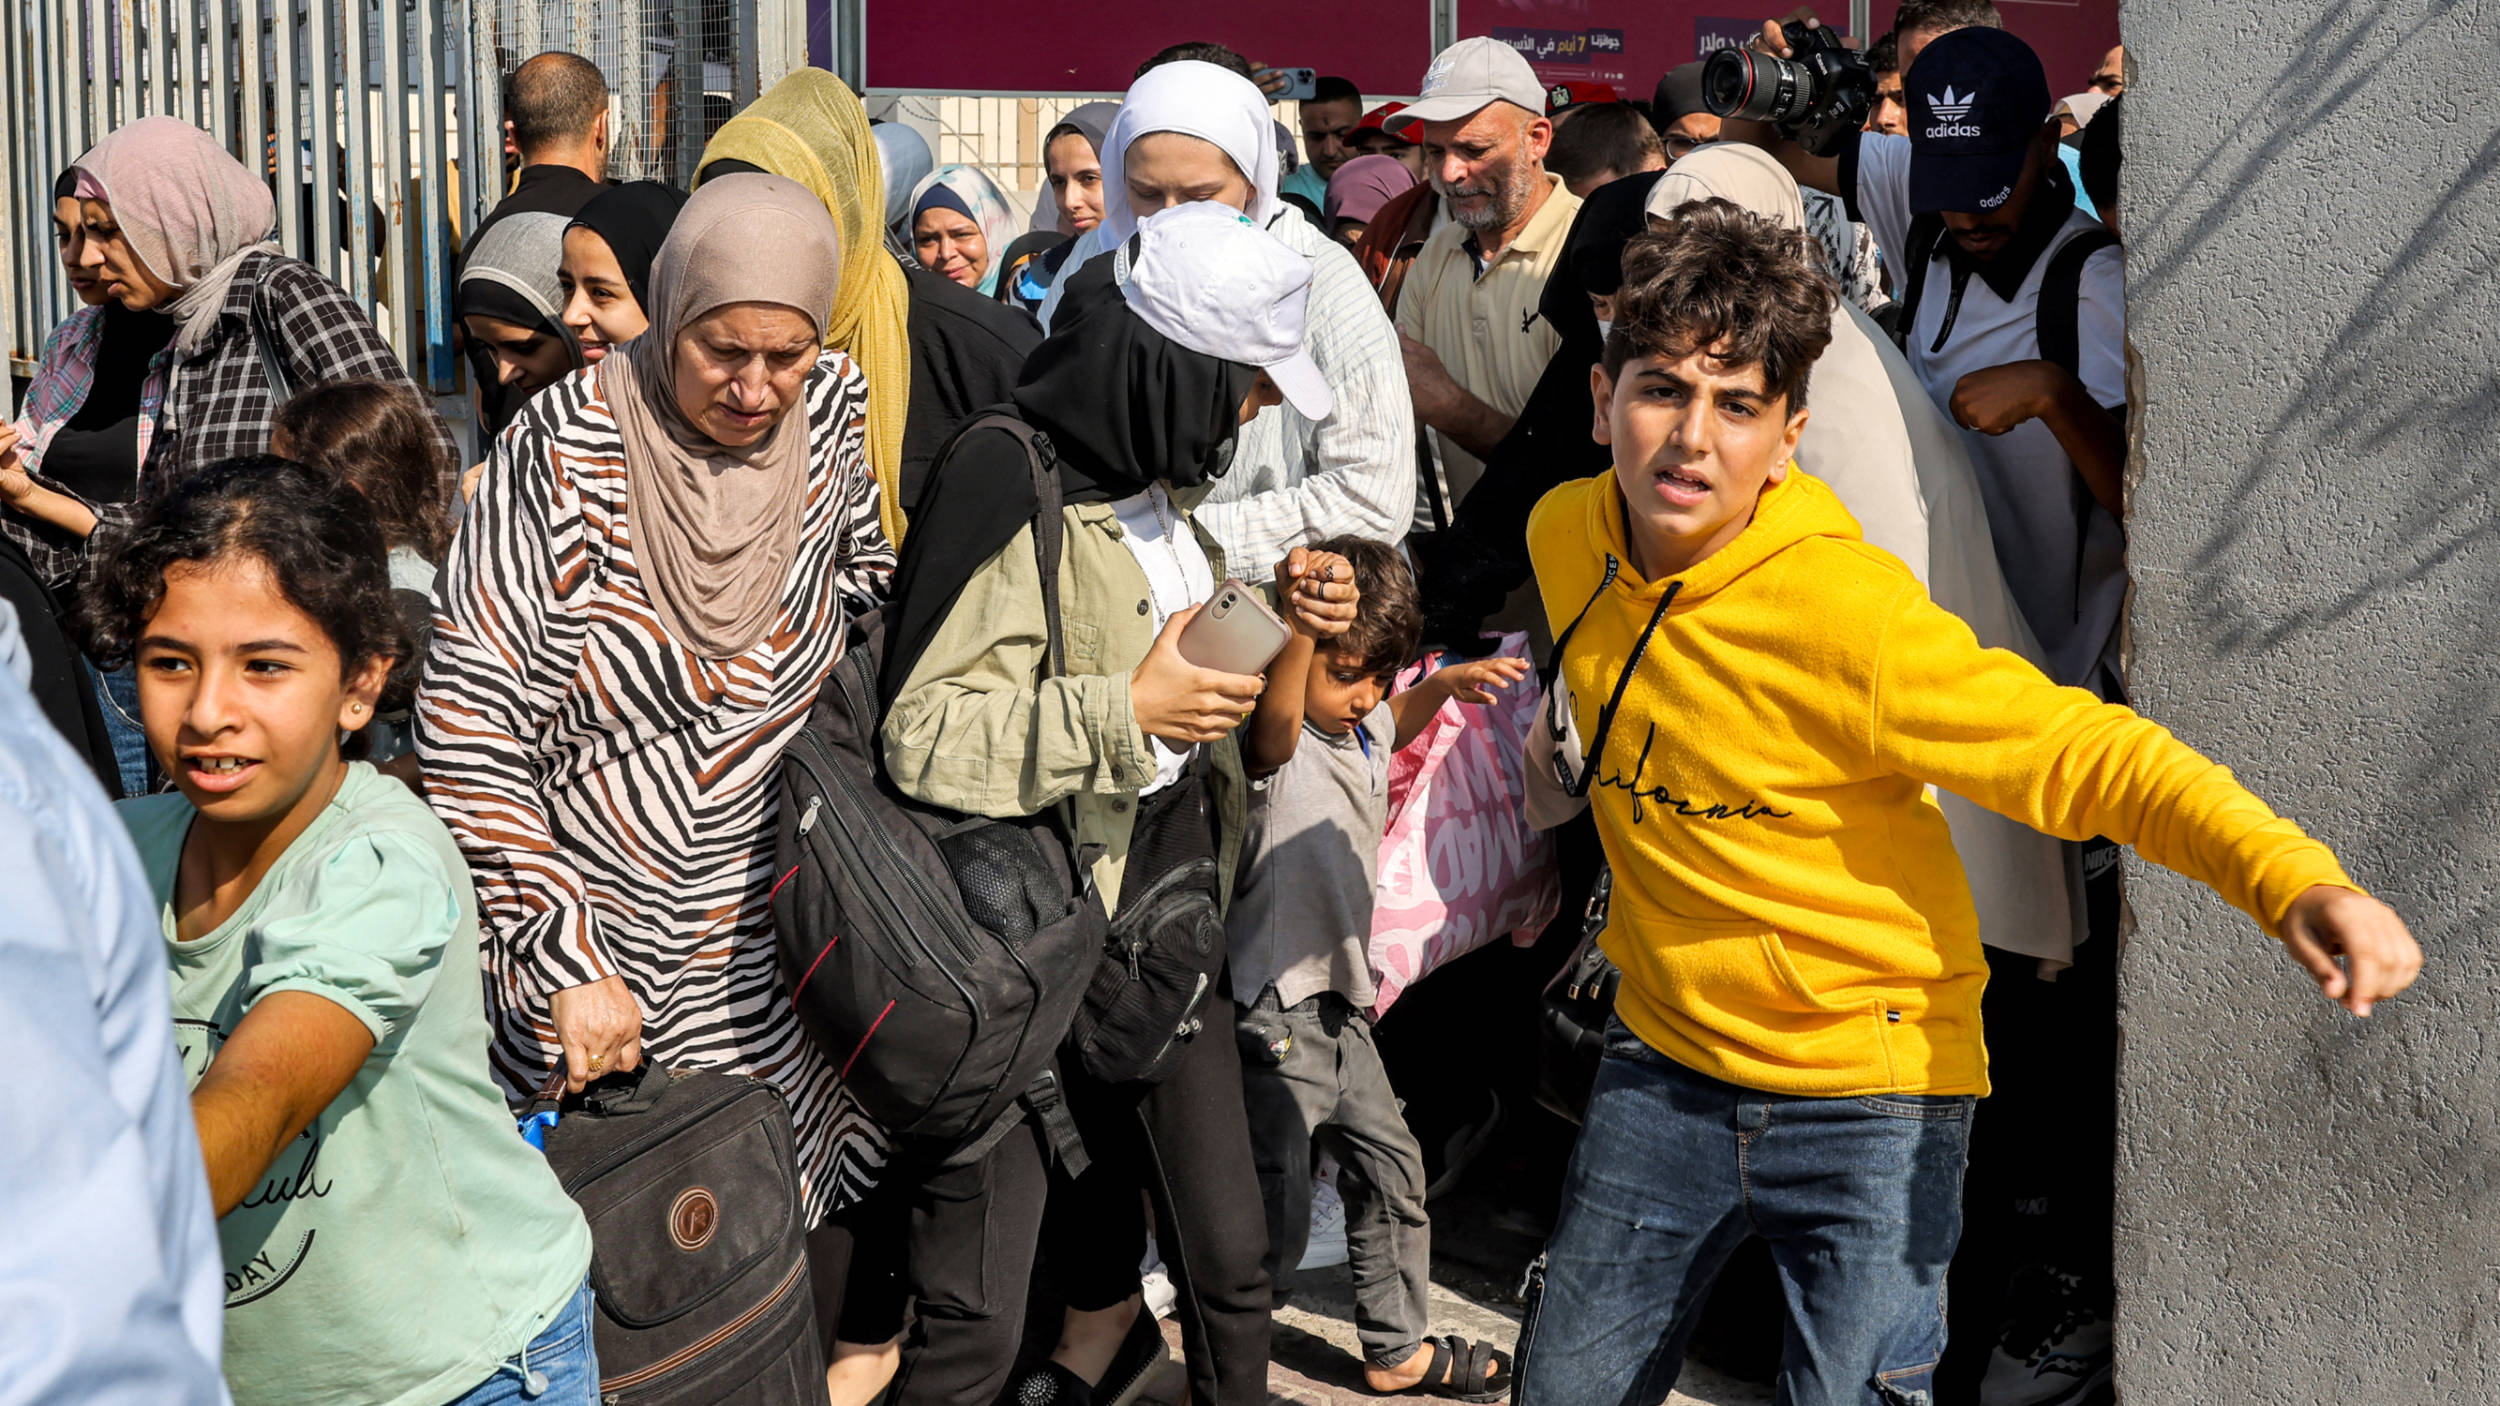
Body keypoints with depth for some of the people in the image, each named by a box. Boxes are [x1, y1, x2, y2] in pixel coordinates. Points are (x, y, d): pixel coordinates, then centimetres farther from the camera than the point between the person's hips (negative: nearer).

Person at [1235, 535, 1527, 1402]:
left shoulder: (1364, 729, 7)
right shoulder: (1280, 749, -20)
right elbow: (1276, 715, -47)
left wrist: (1446, 684, 17)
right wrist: (1300, 623, -65)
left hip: (1341, 1012, 9)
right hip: (1273, 1016, -9)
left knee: (1392, 1170, 19)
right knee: (1276, 1219, -4)